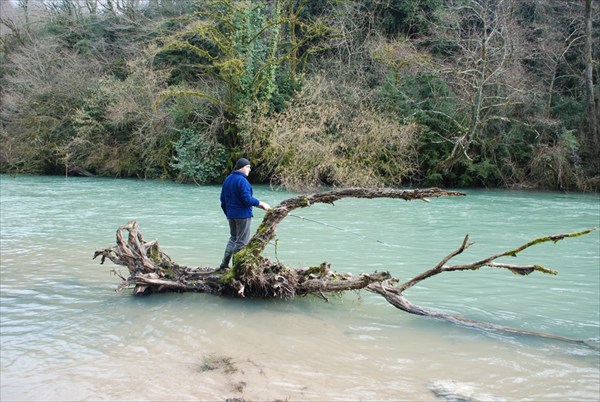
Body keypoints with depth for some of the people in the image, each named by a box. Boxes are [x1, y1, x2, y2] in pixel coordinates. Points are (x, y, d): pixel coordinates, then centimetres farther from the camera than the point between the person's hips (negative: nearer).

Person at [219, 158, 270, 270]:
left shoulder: (227, 179, 10)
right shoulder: (242, 180, -18)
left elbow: (223, 199, 15)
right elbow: (247, 199, -23)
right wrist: (261, 204, -13)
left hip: (231, 214, 8)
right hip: (242, 214, -8)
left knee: (233, 237, 20)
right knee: (242, 240, 2)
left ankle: (224, 264, 17)